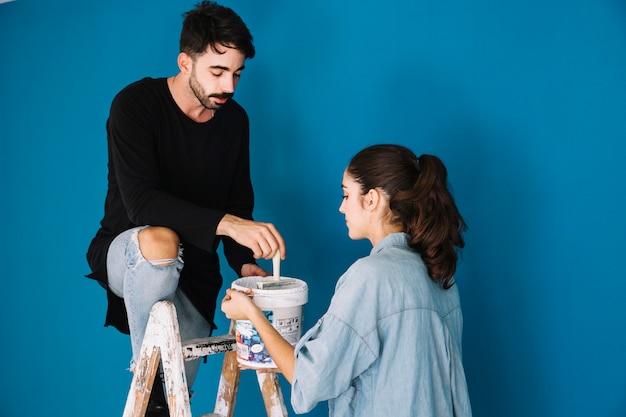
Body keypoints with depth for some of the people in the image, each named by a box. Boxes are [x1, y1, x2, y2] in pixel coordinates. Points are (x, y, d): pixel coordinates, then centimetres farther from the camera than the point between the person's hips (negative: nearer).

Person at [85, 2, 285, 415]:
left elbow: (238, 205, 5)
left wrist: (244, 262, -16)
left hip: (193, 271, 5)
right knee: (160, 241, -40)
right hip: (127, 254, -4)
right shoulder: (135, 104, -20)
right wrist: (226, 223, -45)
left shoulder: (235, 119, -2)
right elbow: (140, 201, -33)